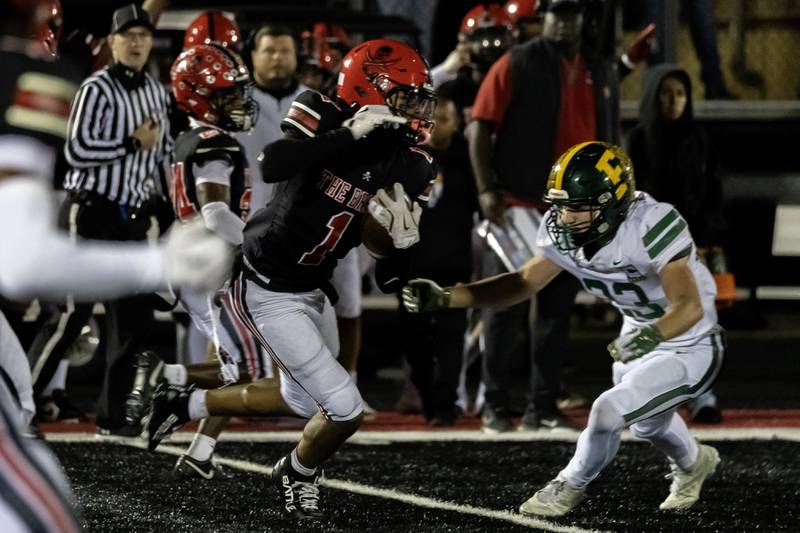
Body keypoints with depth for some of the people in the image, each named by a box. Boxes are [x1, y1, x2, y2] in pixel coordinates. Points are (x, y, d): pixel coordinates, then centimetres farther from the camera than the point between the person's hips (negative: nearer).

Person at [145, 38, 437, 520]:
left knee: (301, 402, 24)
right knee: (345, 410, -8)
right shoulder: (324, 120, -19)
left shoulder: (407, 165, -4)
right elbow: (271, 166, -39)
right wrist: (350, 137, -39)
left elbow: (390, 276, -1)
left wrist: (402, 242, -24)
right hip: (270, 294, -8)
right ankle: (298, 475, 23)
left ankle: (186, 404, 40)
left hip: (313, 289, 8)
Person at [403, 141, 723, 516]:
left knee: (609, 412, -15)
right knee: (646, 422, 28)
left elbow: (689, 307, -41)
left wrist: (650, 337, -60)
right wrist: (444, 298, -15)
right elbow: (524, 282, -5)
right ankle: (694, 463, 61)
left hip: (689, 348, -8)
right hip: (641, 338, 8)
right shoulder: (565, 233, -15)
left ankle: (570, 486, 15)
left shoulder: (650, 226, -37)